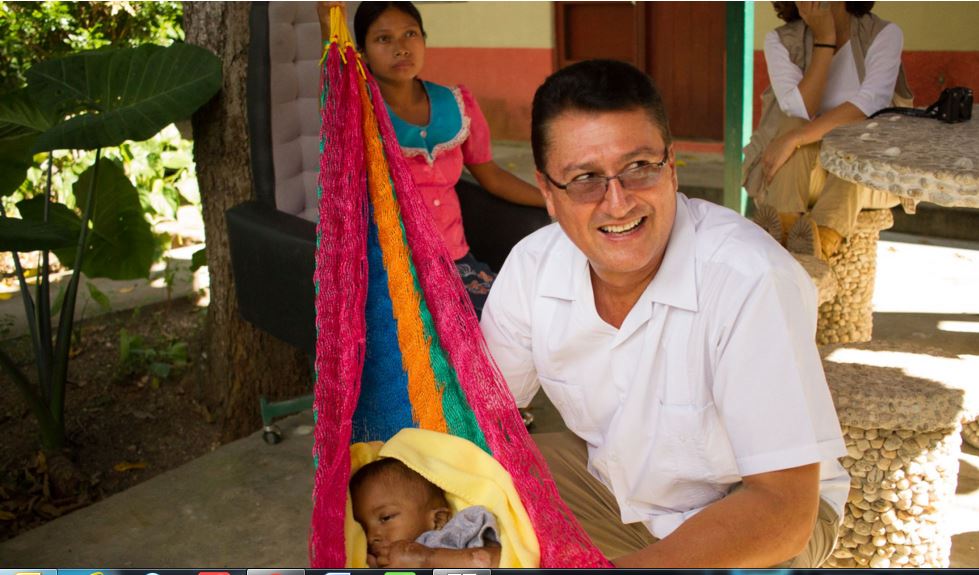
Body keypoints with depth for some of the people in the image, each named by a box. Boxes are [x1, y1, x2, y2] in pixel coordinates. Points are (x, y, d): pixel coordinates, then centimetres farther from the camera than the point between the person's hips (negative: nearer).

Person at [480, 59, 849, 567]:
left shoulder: (753, 281, -33)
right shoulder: (532, 265, -16)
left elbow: (782, 508, -32)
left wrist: (612, 568, -40)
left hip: (761, 514, -3)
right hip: (609, 481, 4)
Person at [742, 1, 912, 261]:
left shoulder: (884, 34, -8)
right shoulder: (781, 41, -3)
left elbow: (869, 106, -25)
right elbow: (799, 111, -18)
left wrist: (794, 139, -34)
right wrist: (824, 41, -20)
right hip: (802, 175, 1)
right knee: (795, 125, -28)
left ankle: (824, 240, -51)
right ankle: (785, 226, -51)